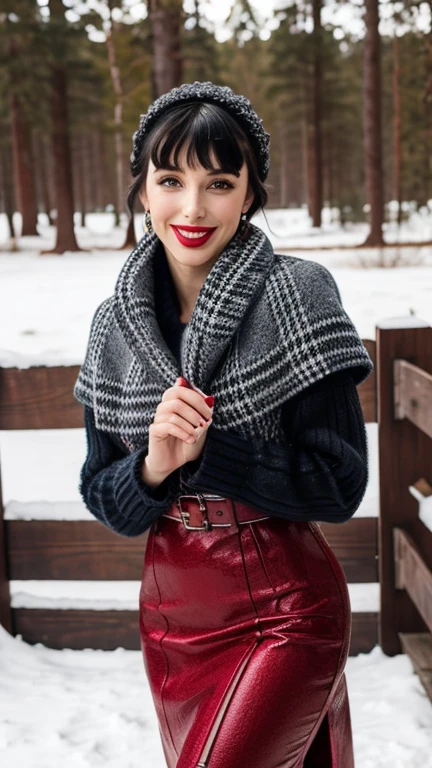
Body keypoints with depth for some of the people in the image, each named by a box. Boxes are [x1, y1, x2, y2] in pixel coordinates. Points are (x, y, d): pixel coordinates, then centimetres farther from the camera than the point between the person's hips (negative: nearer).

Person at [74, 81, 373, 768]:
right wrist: (154, 465, -19)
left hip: (284, 614, -4)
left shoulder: (297, 294, -13)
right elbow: (103, 500, 2)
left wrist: (204, 450, -23)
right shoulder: (116, 322, -1)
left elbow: (340, 485, -14)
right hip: (171, 612, 5)